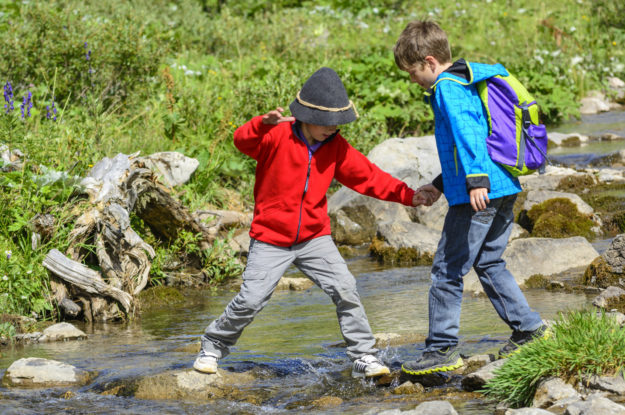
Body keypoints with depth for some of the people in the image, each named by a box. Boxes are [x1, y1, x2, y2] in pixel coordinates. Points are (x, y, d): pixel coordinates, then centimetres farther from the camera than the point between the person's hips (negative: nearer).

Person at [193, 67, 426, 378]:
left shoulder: (336, 148, 0)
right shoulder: (278, 136, -14)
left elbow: (369, 177, 3)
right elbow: (243, 141, -31)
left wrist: (407, 195, -8)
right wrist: (264, 124, -53)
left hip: (314, 238, 4)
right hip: (271, 239, -4)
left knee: (345, 289, -10)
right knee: (250, 300, -8)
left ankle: (363, 357, 0)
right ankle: (213, 347, 16)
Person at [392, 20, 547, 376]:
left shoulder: (447, 88, -10)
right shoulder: (468, 82, 21)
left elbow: (466, 131, -25)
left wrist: (476, 180, -34)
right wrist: (440, 185, 33)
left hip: (478, 196, -10)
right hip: (505, 189, 10)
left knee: (448, 270, -3)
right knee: (488, 263, 21)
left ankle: (442, 349, 1)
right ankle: (528, 327, 21)